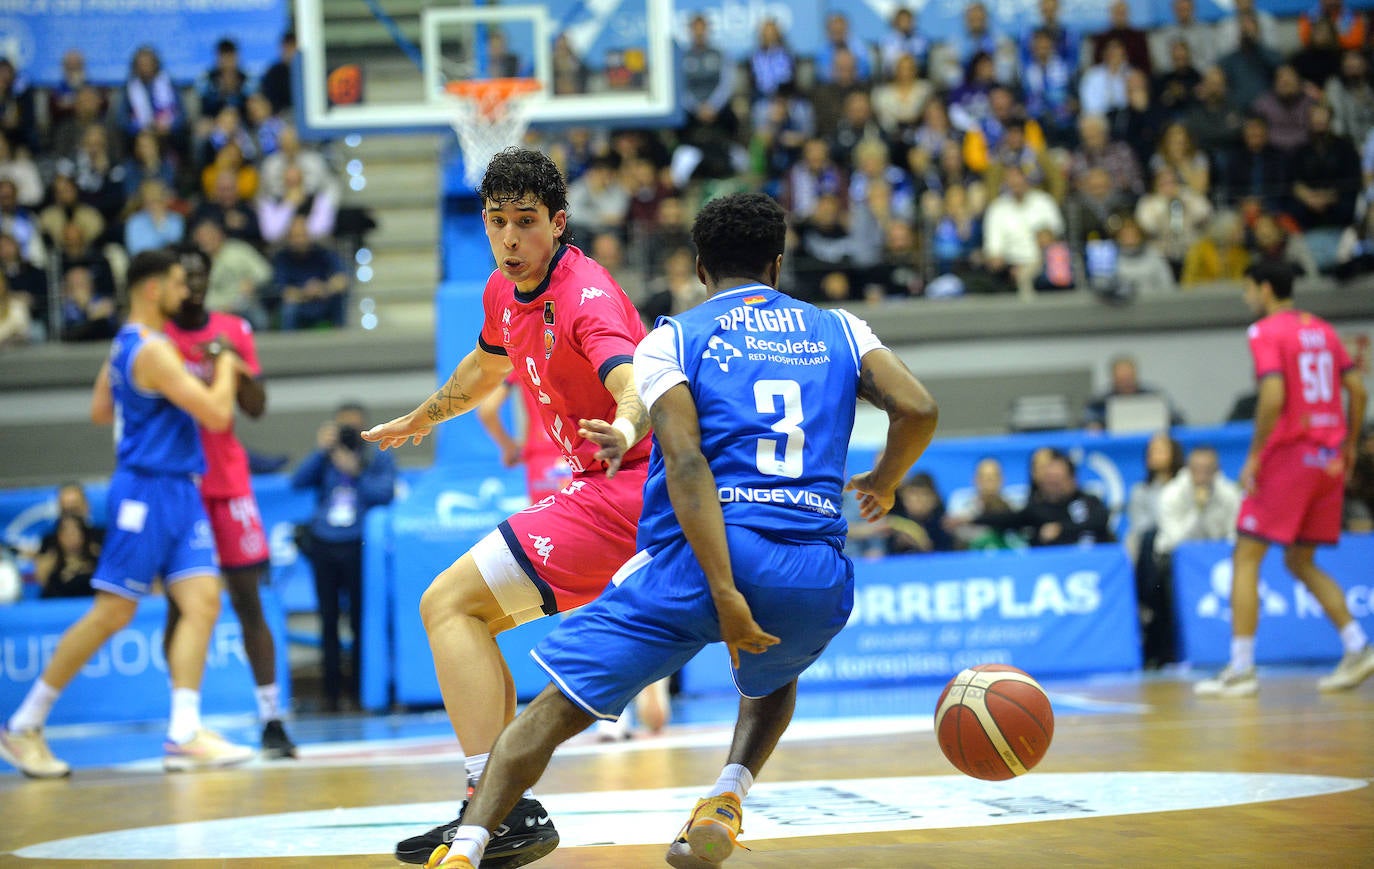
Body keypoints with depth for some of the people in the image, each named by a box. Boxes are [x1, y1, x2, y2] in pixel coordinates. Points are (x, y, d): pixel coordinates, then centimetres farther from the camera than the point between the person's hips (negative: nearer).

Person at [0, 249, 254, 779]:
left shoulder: (127, 343, 14)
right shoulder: (153, 351, -16)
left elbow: (100, 409, 27)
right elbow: (216, 414, -19)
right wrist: (224, 369, -1)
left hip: (177, 494, 9)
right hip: (147, 491, -9)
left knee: (203, 601, -4)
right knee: (111, 614, -5)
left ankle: (185, 735, -11)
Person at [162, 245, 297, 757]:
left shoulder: (234, 331, 7)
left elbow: (256, 408, 3)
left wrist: (235, 364, -13)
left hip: (229, 480, 2)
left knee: (248, 599, -1)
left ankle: (271, 720, -1)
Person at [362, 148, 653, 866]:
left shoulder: (586, 297, -19)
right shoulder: (504, 293, 10)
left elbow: (635, 383, -37)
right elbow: (487, 364, 33)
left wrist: (626, 428, -60)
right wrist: (422, 417, 49)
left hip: (625, 487, -10)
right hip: (602, 489, 10)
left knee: (449, 603, -17)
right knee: (460, 613, 16)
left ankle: (497, 810, -24)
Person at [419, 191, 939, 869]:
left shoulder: (671, 340, 8)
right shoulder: (840, 331, 18)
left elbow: (686, 464, -7)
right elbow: (918, 410, 3)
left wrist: (725, 593, -14)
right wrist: (884, 484, 24)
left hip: (694, 558, -3)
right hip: (818, 577, 3)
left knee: (556, 706, 4)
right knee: (772, 681, 36)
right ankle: (725, 801, 11)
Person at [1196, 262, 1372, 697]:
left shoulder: (1266, 332, -7)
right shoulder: (1322, 330, 14)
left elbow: (1273, 396, -20)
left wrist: (1254, 456, -14)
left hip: (1289, 453, -7)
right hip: (1329, 457, 7)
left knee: (1245, 559, -1)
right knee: (1301, 562, 18)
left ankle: (1241, 669, -6)